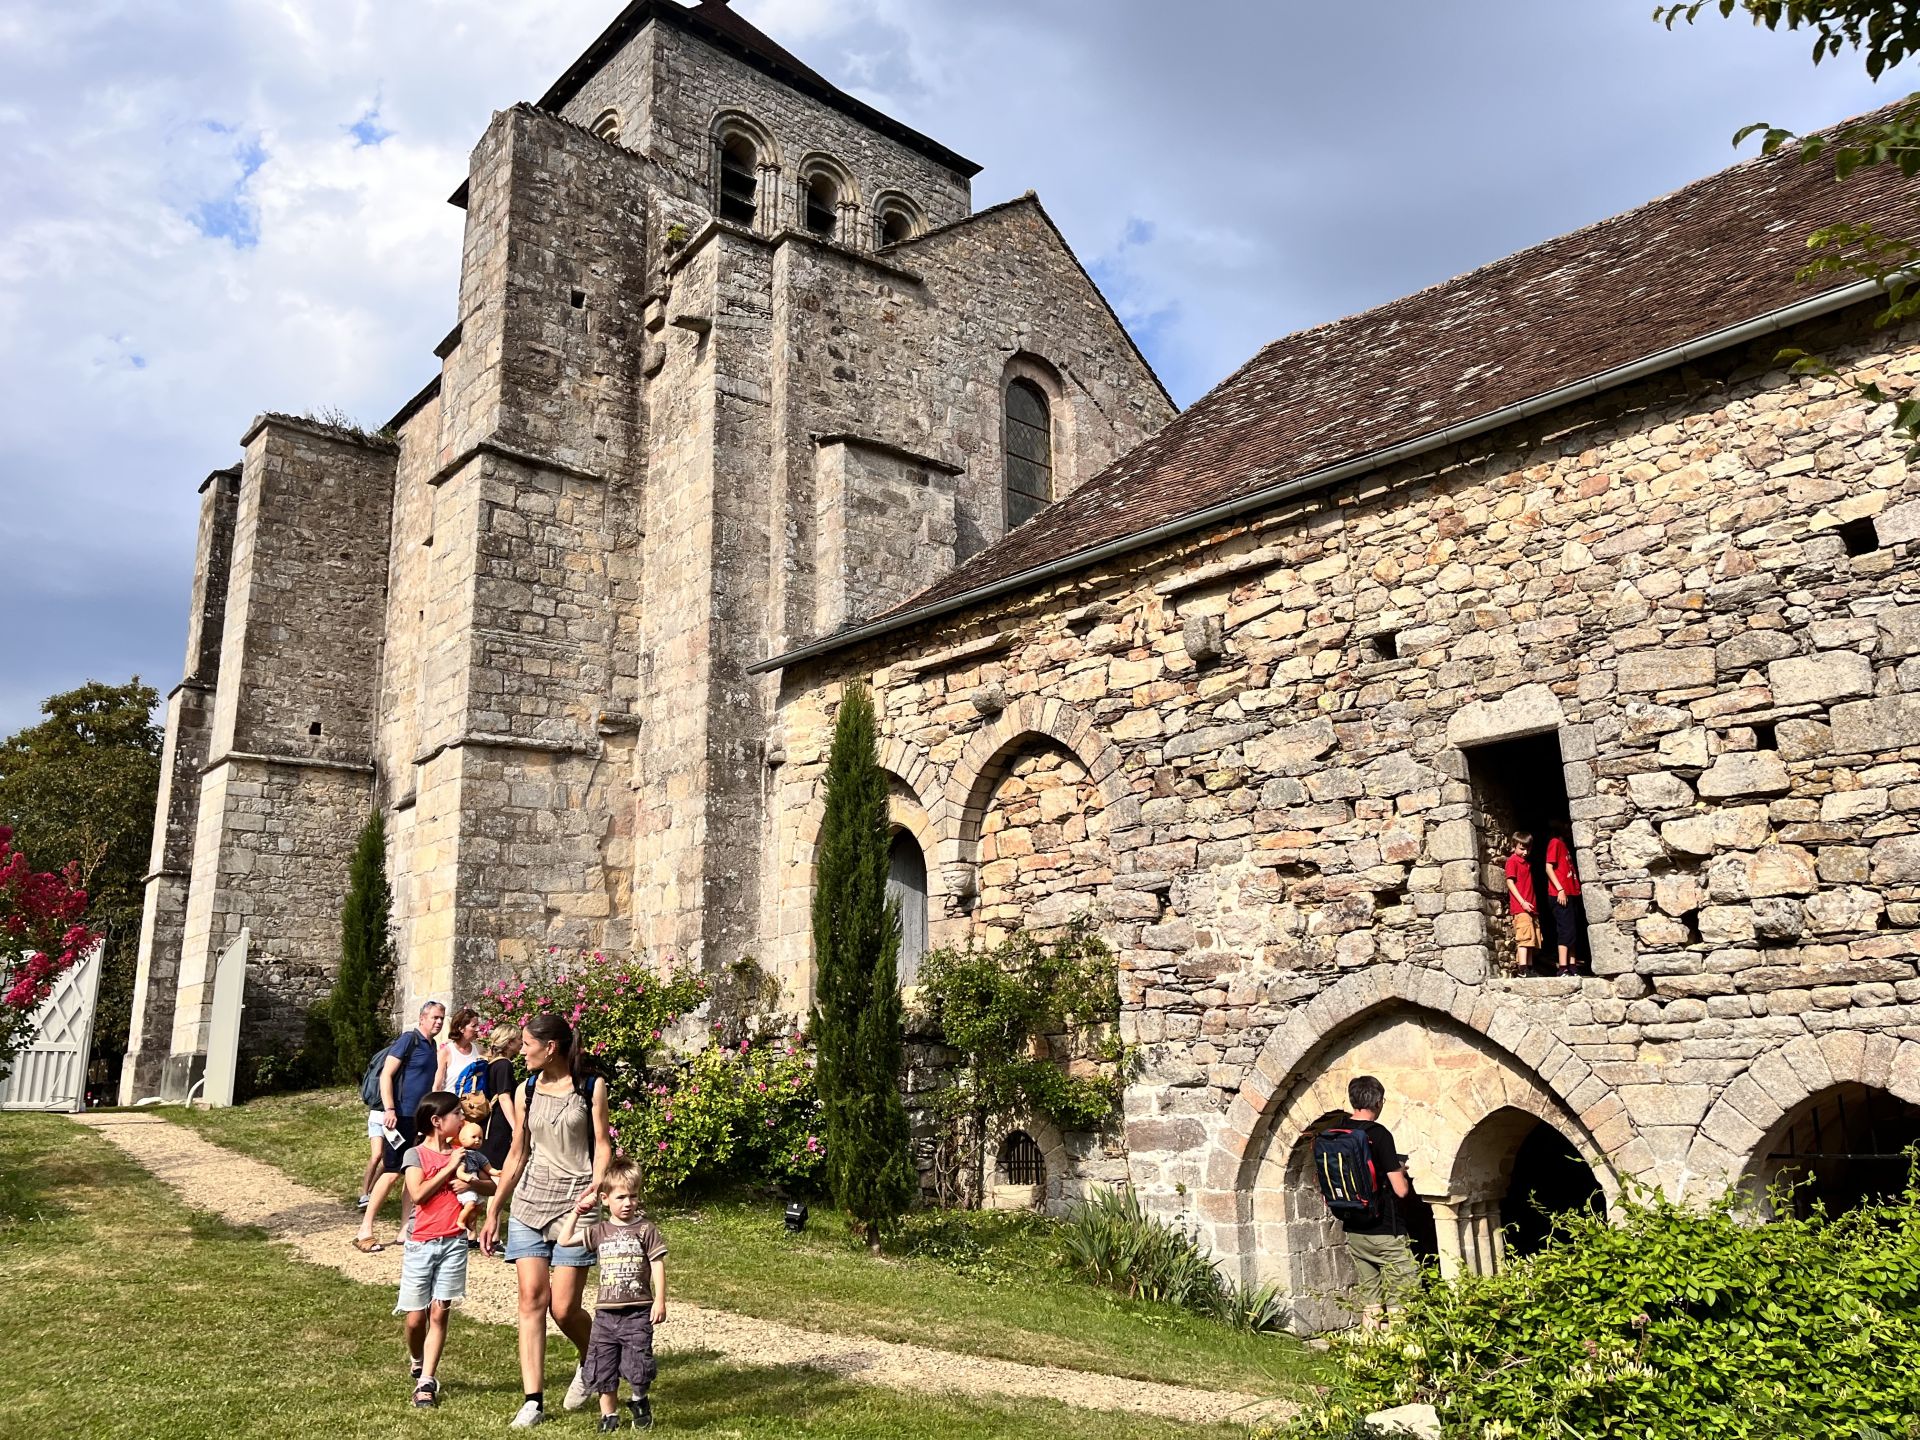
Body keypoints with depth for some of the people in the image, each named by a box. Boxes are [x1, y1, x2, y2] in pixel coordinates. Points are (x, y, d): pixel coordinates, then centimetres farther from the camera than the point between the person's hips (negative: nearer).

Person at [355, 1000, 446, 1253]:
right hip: (402, 1117, -8)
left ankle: (405, 1229, 14)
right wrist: (389, 1109, -23)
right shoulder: (409, 1040, -10)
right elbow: (386, 1075, -15)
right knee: (392, 1173, -8)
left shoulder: (431, 1045, 14)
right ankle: (364, 1231, -1)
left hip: (420, 1119, 8)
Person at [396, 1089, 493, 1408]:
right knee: (416, 1317, 4)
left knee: (439, 1313, -2)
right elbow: (418, 1194, -16)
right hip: (421, 1242, -2)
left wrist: (472, 1180, -9)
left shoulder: (461, 1152, 8)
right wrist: (449, 1167, -14)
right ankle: (416, 1362, 33)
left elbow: (492, 1185, 11)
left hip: (454, 1241, 2)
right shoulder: (415, 1154, -3)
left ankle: (426, 1382, 3)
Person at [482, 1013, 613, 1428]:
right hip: (529, 1203, 4)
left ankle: (591, 1361, 27)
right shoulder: (526, 1091, 7)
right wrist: (493, 1212, 12)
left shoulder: (592, 1087, -4)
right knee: (531, 1300, -3)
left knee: (563, 1307, -4)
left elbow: (602, 1144, -4)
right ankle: (533, 1402, 4)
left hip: (574, 1205, -4)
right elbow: (517, 1154, 13)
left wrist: (597, 1187, -21)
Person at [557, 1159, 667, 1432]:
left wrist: (660, 1301, -7)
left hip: (637, 1311, -4)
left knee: (638, 1364, -7)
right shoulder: (600, 1231, 7)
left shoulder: (646, 1229, -3)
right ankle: (609, 1414, 24)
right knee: (602, 1366, 7)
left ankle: (639, 1401, 22)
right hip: (606, 1312, 4)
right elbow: (565, 1240, 10)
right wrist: (577, 1211, 5)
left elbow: (658, 1265, -3)